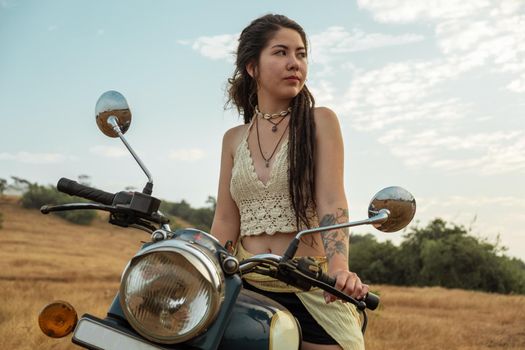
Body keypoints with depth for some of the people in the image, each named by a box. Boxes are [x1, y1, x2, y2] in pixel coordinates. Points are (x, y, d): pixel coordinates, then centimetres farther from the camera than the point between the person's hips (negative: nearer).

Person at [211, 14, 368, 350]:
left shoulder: (319, 121, 1)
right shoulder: (234, 139, 11)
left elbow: (331, 202, -11)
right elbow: (225, 221, 9)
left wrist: (339, 269, -26)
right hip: (249, 290, 3)